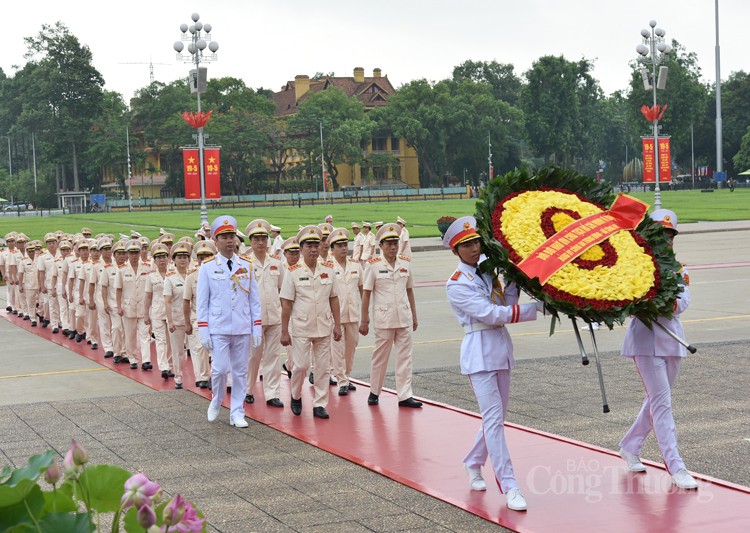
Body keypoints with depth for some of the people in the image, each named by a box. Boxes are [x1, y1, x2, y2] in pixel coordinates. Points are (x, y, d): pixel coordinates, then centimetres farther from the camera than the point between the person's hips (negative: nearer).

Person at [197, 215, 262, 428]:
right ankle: (216, 403, 21)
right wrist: (203, 331, -5)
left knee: (240, 371, 6)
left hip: (243, 329, 2)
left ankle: (237, 413, 16)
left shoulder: (246, 266, 6)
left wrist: (257, 328, 3)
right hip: (218, 329, -2)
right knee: (220, 369, -6)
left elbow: (254, 299, 8)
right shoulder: (207, 267, 0)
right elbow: (201, 301, 0)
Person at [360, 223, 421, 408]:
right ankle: (374, 392, 22)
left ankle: (405, 395, 5)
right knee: (380, 356, 6)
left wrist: (414, 316, 14)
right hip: (384, 319, -3)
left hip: (404, 318, 3)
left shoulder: (405, 263, 6)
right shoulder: (374, 265, -5)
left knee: (404, 356, 2)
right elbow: (366, 294, -3)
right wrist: (364, 321, -4)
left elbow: (409, 290, 14)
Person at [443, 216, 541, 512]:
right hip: (480, 354, -7)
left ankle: (473, 465, 35)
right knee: (494, 419, -11)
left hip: (501, 351, 8)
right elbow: (492, 314, -18)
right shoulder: (457, 285, -10)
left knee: (496, 418, 14)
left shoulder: (487, 272, 12)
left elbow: (506, 303, 4)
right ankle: (509, 488, -11)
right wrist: (537, 308, -18)